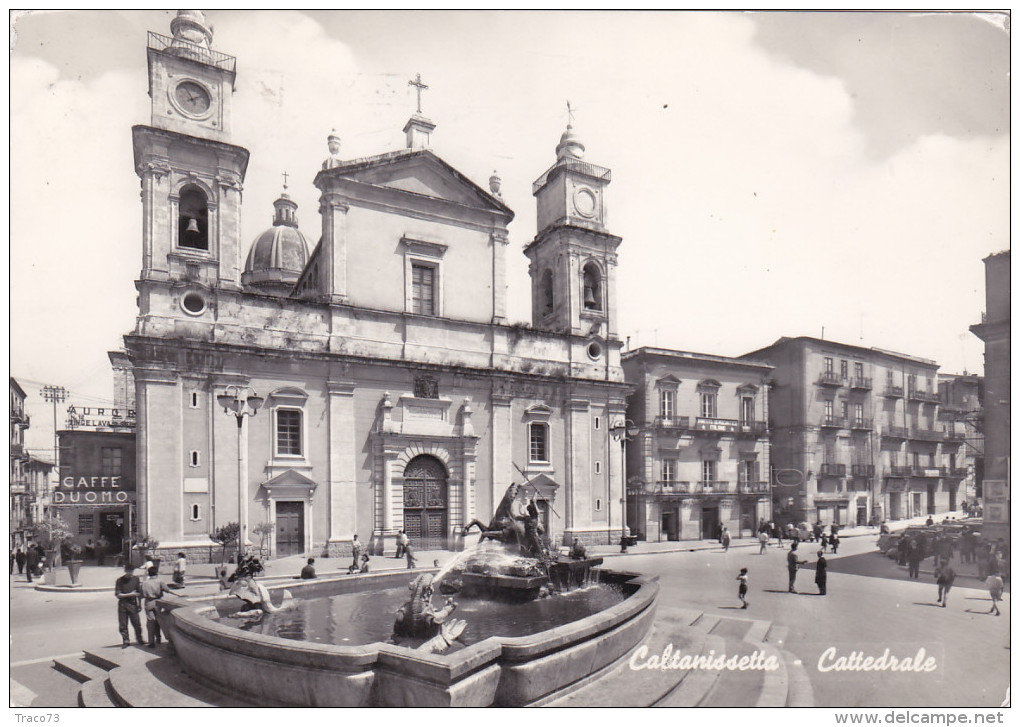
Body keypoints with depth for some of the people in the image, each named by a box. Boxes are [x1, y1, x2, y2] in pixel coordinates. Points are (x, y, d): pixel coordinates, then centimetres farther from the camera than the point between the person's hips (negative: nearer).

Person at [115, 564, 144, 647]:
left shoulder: (136, 579, 5)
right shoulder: (120, 580, -4)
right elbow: (118, 595, -7)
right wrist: (130, 594, -15)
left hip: (133, 604, 1)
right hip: (122, 605, -1)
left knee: (137, 624, 0)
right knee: (123, 625, 2)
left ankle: (140, 640, 14)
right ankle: (126, 641, 16)